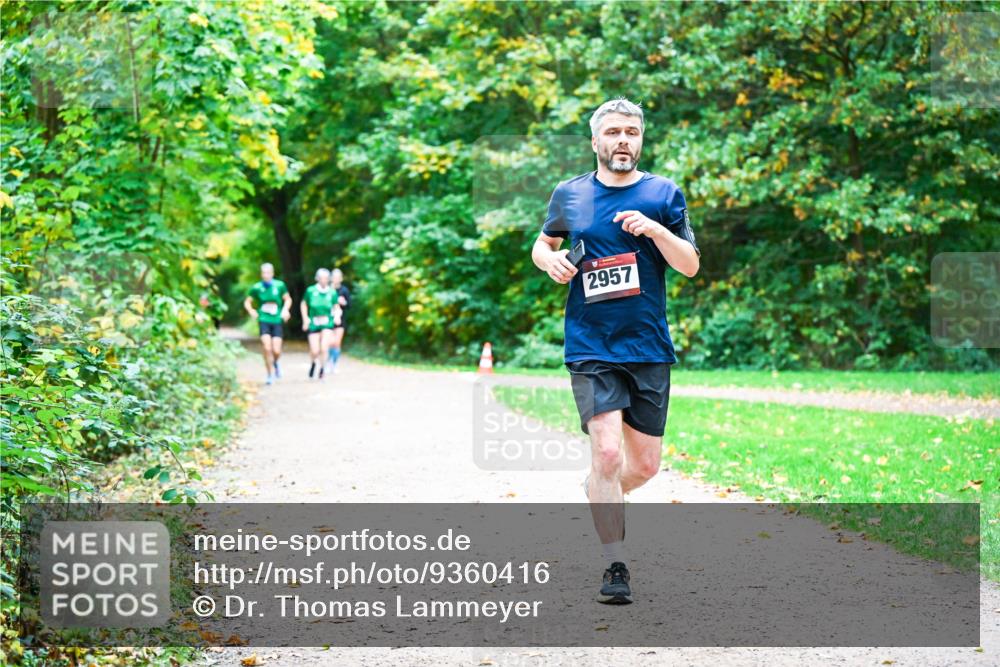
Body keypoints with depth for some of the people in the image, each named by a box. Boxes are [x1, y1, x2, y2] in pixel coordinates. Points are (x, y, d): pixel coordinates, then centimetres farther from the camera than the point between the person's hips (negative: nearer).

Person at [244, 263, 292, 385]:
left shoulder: (280, 285, 0)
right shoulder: (256, 287, -1)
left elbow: (288, 299, 13)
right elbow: (247, 302, 10)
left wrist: (285, 309, -4)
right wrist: (251, 310, -8)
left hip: (277, 321, 1)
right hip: (263, 321, -1)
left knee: (276, 351, -4)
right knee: (267, 348, -14)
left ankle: (275, 363, 32)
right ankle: (270, 374, 1)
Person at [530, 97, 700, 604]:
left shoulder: (664, 195, 4)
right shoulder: (569, 195, 6)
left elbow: (690, 265, 0)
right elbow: (543, 242, 22)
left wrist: (655, 229, -17)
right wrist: (550, 260, -1)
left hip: (649, 347, 2)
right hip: (591, 348, -2)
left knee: (645, 464, 8)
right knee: (607, 452, -17)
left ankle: (599, 493, 42)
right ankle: (616, 566, -7)